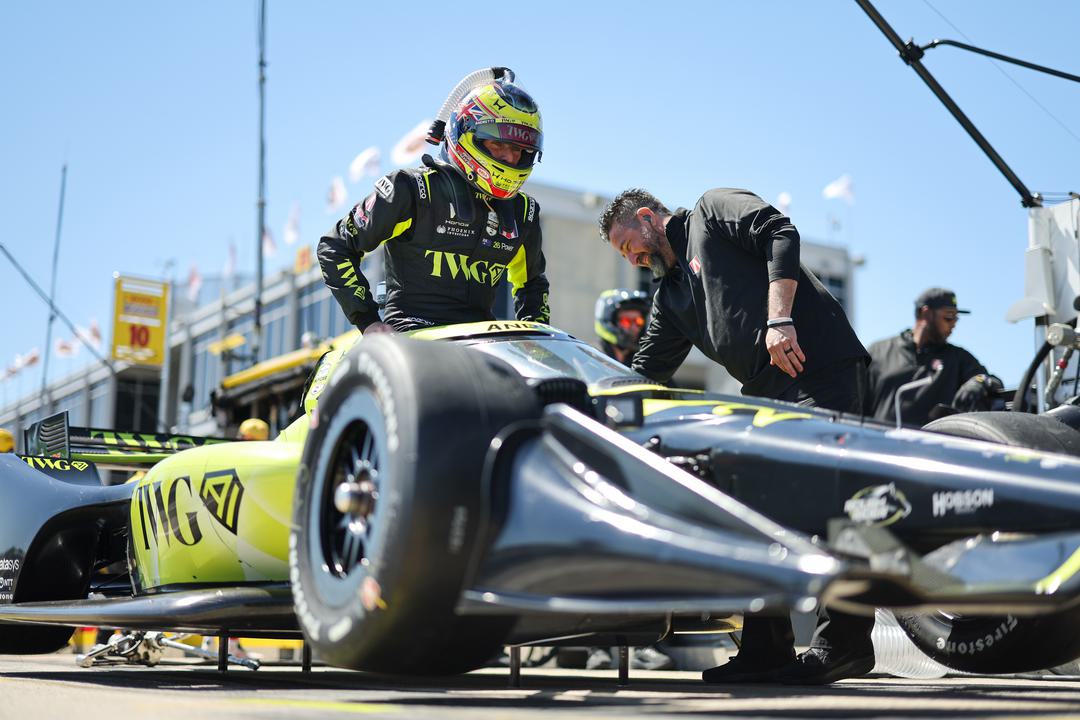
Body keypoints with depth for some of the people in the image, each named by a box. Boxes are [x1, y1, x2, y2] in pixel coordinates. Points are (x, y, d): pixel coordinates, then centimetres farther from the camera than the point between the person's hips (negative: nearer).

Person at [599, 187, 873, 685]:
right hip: (766, 392, 8)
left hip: (817, 362, -8)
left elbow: (779, 234, -9)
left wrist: (779, 319, -18)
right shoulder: (670, 297, 27)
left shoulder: (712, 210, 7)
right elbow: (645, 376, 26)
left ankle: (846, 640, -8)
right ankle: (767, 650, 6)